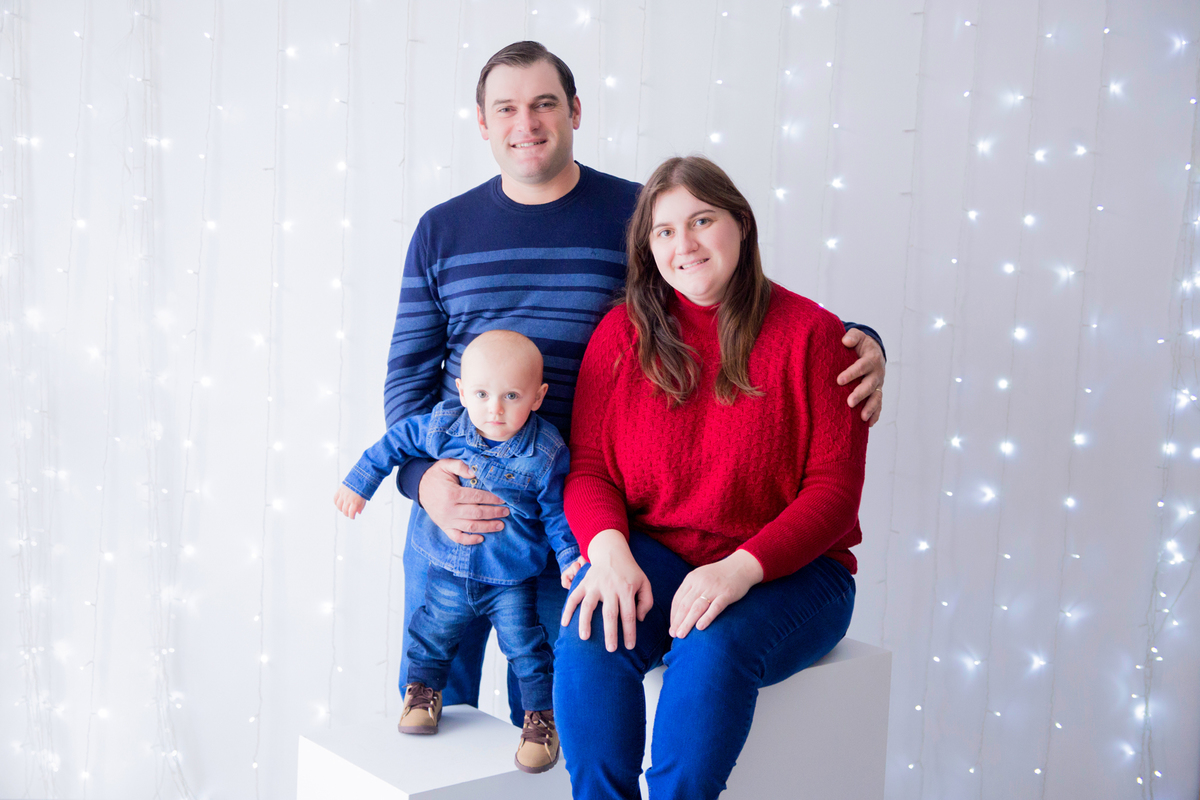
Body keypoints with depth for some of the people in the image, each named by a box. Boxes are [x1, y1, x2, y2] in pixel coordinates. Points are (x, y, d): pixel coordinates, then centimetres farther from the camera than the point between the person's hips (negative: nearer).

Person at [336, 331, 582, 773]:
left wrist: (570, 556, -15)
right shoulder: (441, 428, -13)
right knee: (431, 635, 16)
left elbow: (556, 512, -5)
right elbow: (397, 440, 4)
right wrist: (360, 483, 8)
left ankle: (541, 717, 19)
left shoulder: (545, 453, -16)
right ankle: (423, 690, 43)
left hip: (511, 581, -2)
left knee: (527, 649, -1)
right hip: (448, 573, 3)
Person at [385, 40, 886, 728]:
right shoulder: (443, 230, 7)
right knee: (430, 696, 14)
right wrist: (422, 478, -11)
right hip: (450, 504, 2)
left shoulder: (639, 217, 0)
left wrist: (858, 345, -16)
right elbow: (409, 372, 7)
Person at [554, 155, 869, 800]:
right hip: (653, 555, 2)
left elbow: (833, 490, -7)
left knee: (711, 648, -33)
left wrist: (742, 567, -23)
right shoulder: (623, 332, 6)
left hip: (788, 571, -2)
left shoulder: (810, 333, -3)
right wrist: (608, 546, -19)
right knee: (589, 638, -29)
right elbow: (588, 467, 3)